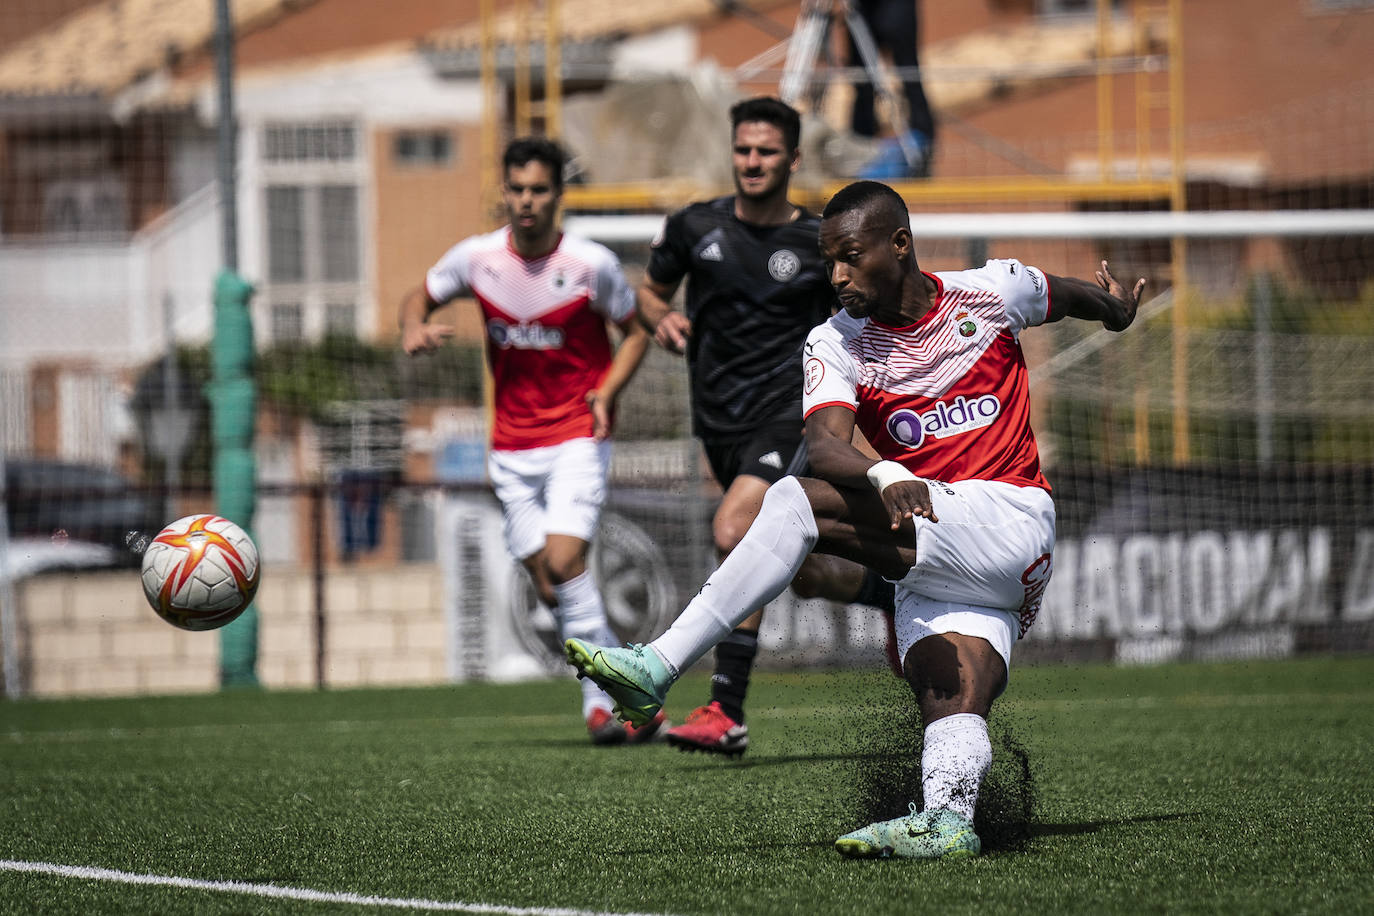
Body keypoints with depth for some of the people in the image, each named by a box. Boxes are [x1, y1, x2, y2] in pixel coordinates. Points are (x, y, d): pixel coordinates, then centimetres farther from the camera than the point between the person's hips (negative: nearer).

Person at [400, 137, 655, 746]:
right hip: (512, 446, 4)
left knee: (563, 562, -21)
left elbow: (635, 330, 4)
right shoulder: (478, 257, -3)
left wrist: (607, 393, -12)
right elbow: (420, 296, 14)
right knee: (549, 589, 2)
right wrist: (415, 328, -9)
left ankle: (606, 698, -13)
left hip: (577, 438, -4)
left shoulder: (591, 264, -10)